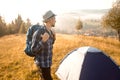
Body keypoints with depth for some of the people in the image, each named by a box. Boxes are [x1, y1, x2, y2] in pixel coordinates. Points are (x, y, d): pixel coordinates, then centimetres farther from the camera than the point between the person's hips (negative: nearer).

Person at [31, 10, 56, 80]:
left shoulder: (50, 31, 2)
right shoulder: (39, 32, -25)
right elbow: (33, 49, -21)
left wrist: (53, 38, 0)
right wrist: (43, 41, -34)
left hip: (47, 62, 9)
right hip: (42, 63, -9)